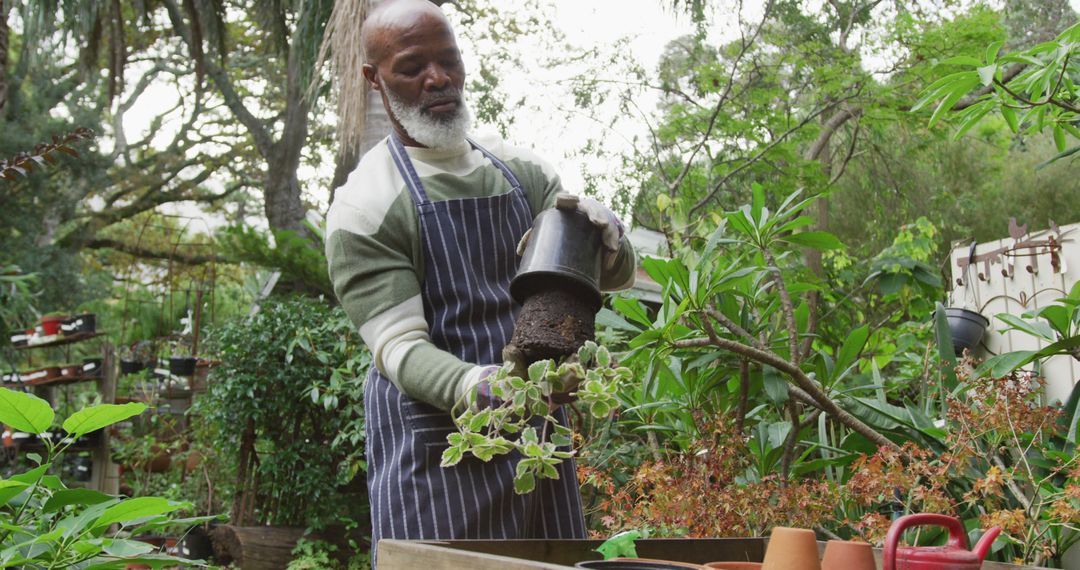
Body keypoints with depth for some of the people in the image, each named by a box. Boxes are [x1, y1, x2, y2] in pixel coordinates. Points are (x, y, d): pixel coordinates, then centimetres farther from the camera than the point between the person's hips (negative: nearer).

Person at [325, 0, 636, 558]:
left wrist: (605, 237, -13)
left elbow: (617, 275, 11)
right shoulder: (365, 203, -7)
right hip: (435, 446, -5)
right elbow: (398, 344, -15)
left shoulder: (520, 171, 10)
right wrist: (475, 386, -34)